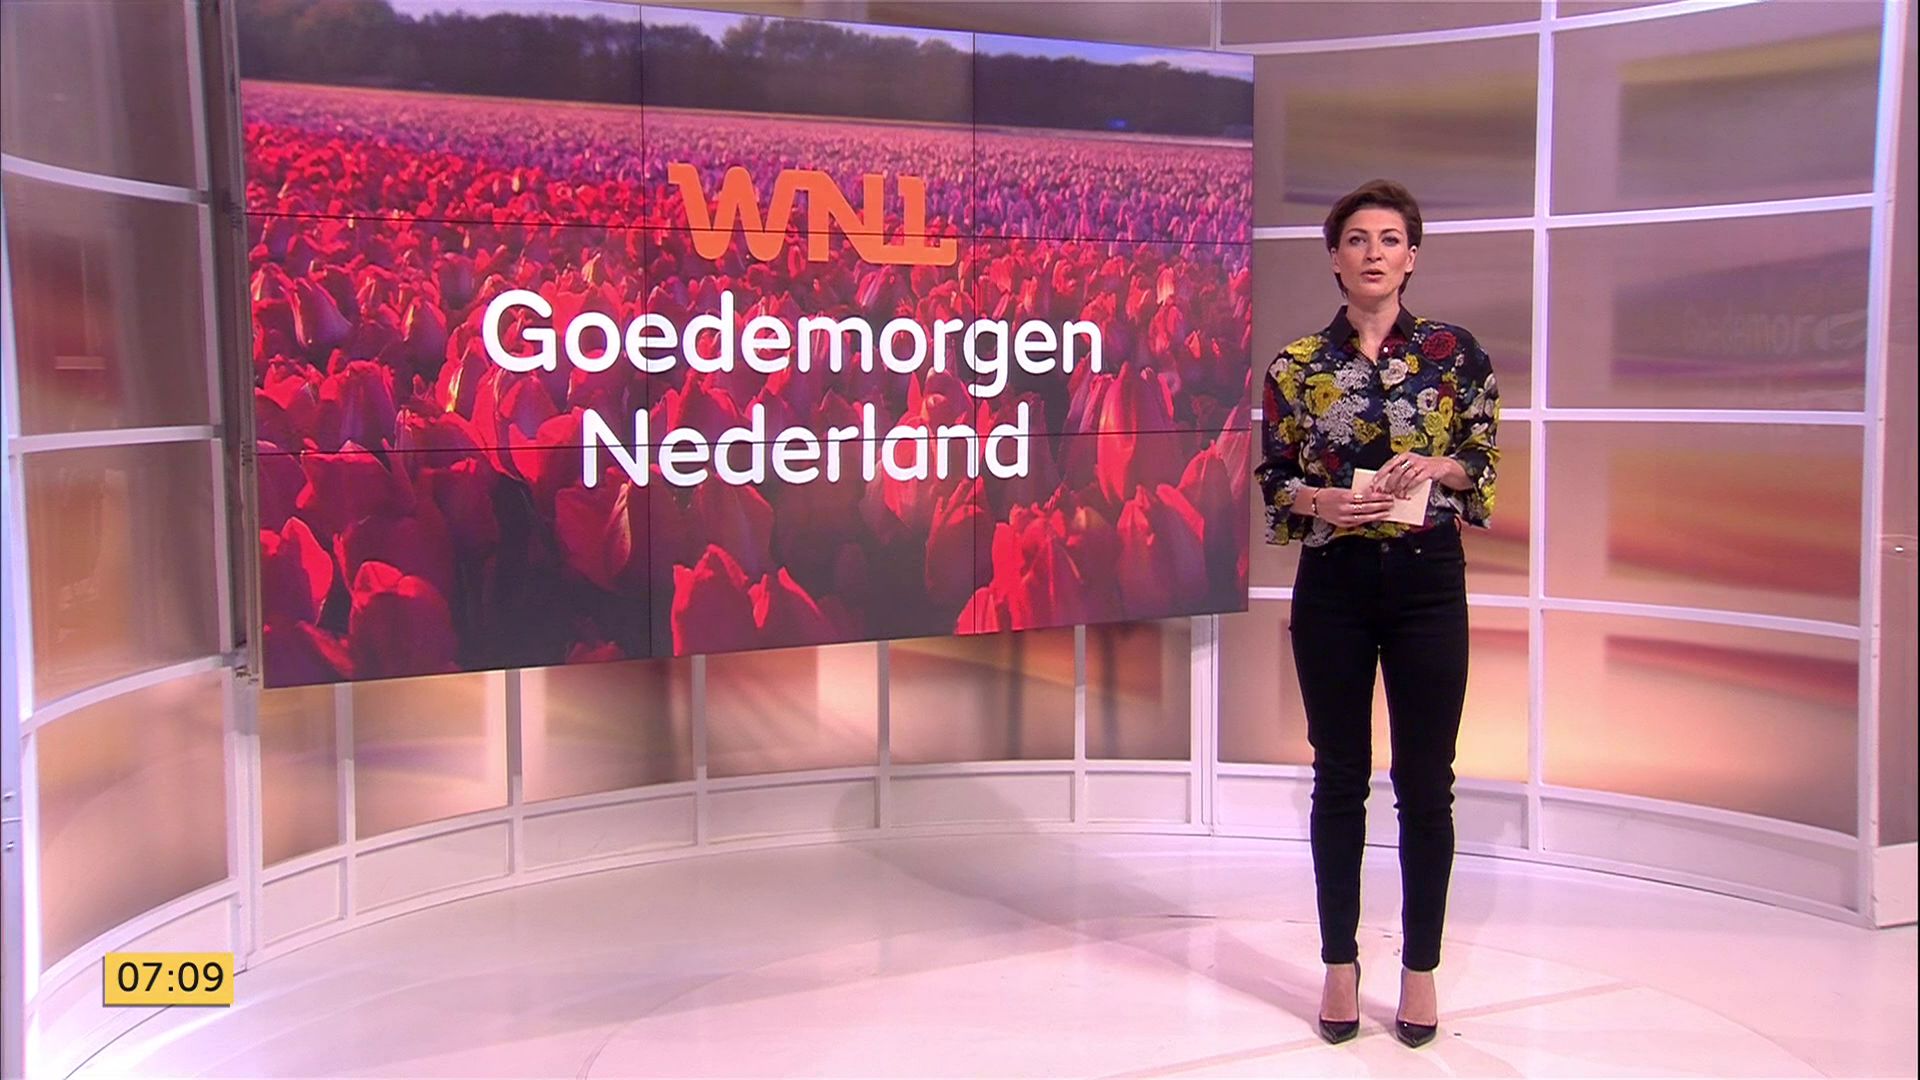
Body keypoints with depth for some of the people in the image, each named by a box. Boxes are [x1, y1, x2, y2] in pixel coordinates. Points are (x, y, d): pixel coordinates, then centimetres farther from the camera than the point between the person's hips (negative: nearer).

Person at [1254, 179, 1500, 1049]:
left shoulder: (1455, 351, 1)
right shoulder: (1297, 363, 2)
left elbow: (1487, 464, 5)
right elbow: (1272, 480, 5)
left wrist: (1439, 467, -15)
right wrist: (1323, 499, -14)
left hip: (1428, 582, 0)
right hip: (1333, 585, 1)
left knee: (1424, 782, 5)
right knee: (1339, 779, 8)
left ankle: (1421, 967, 20)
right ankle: (1340, 964, 20)